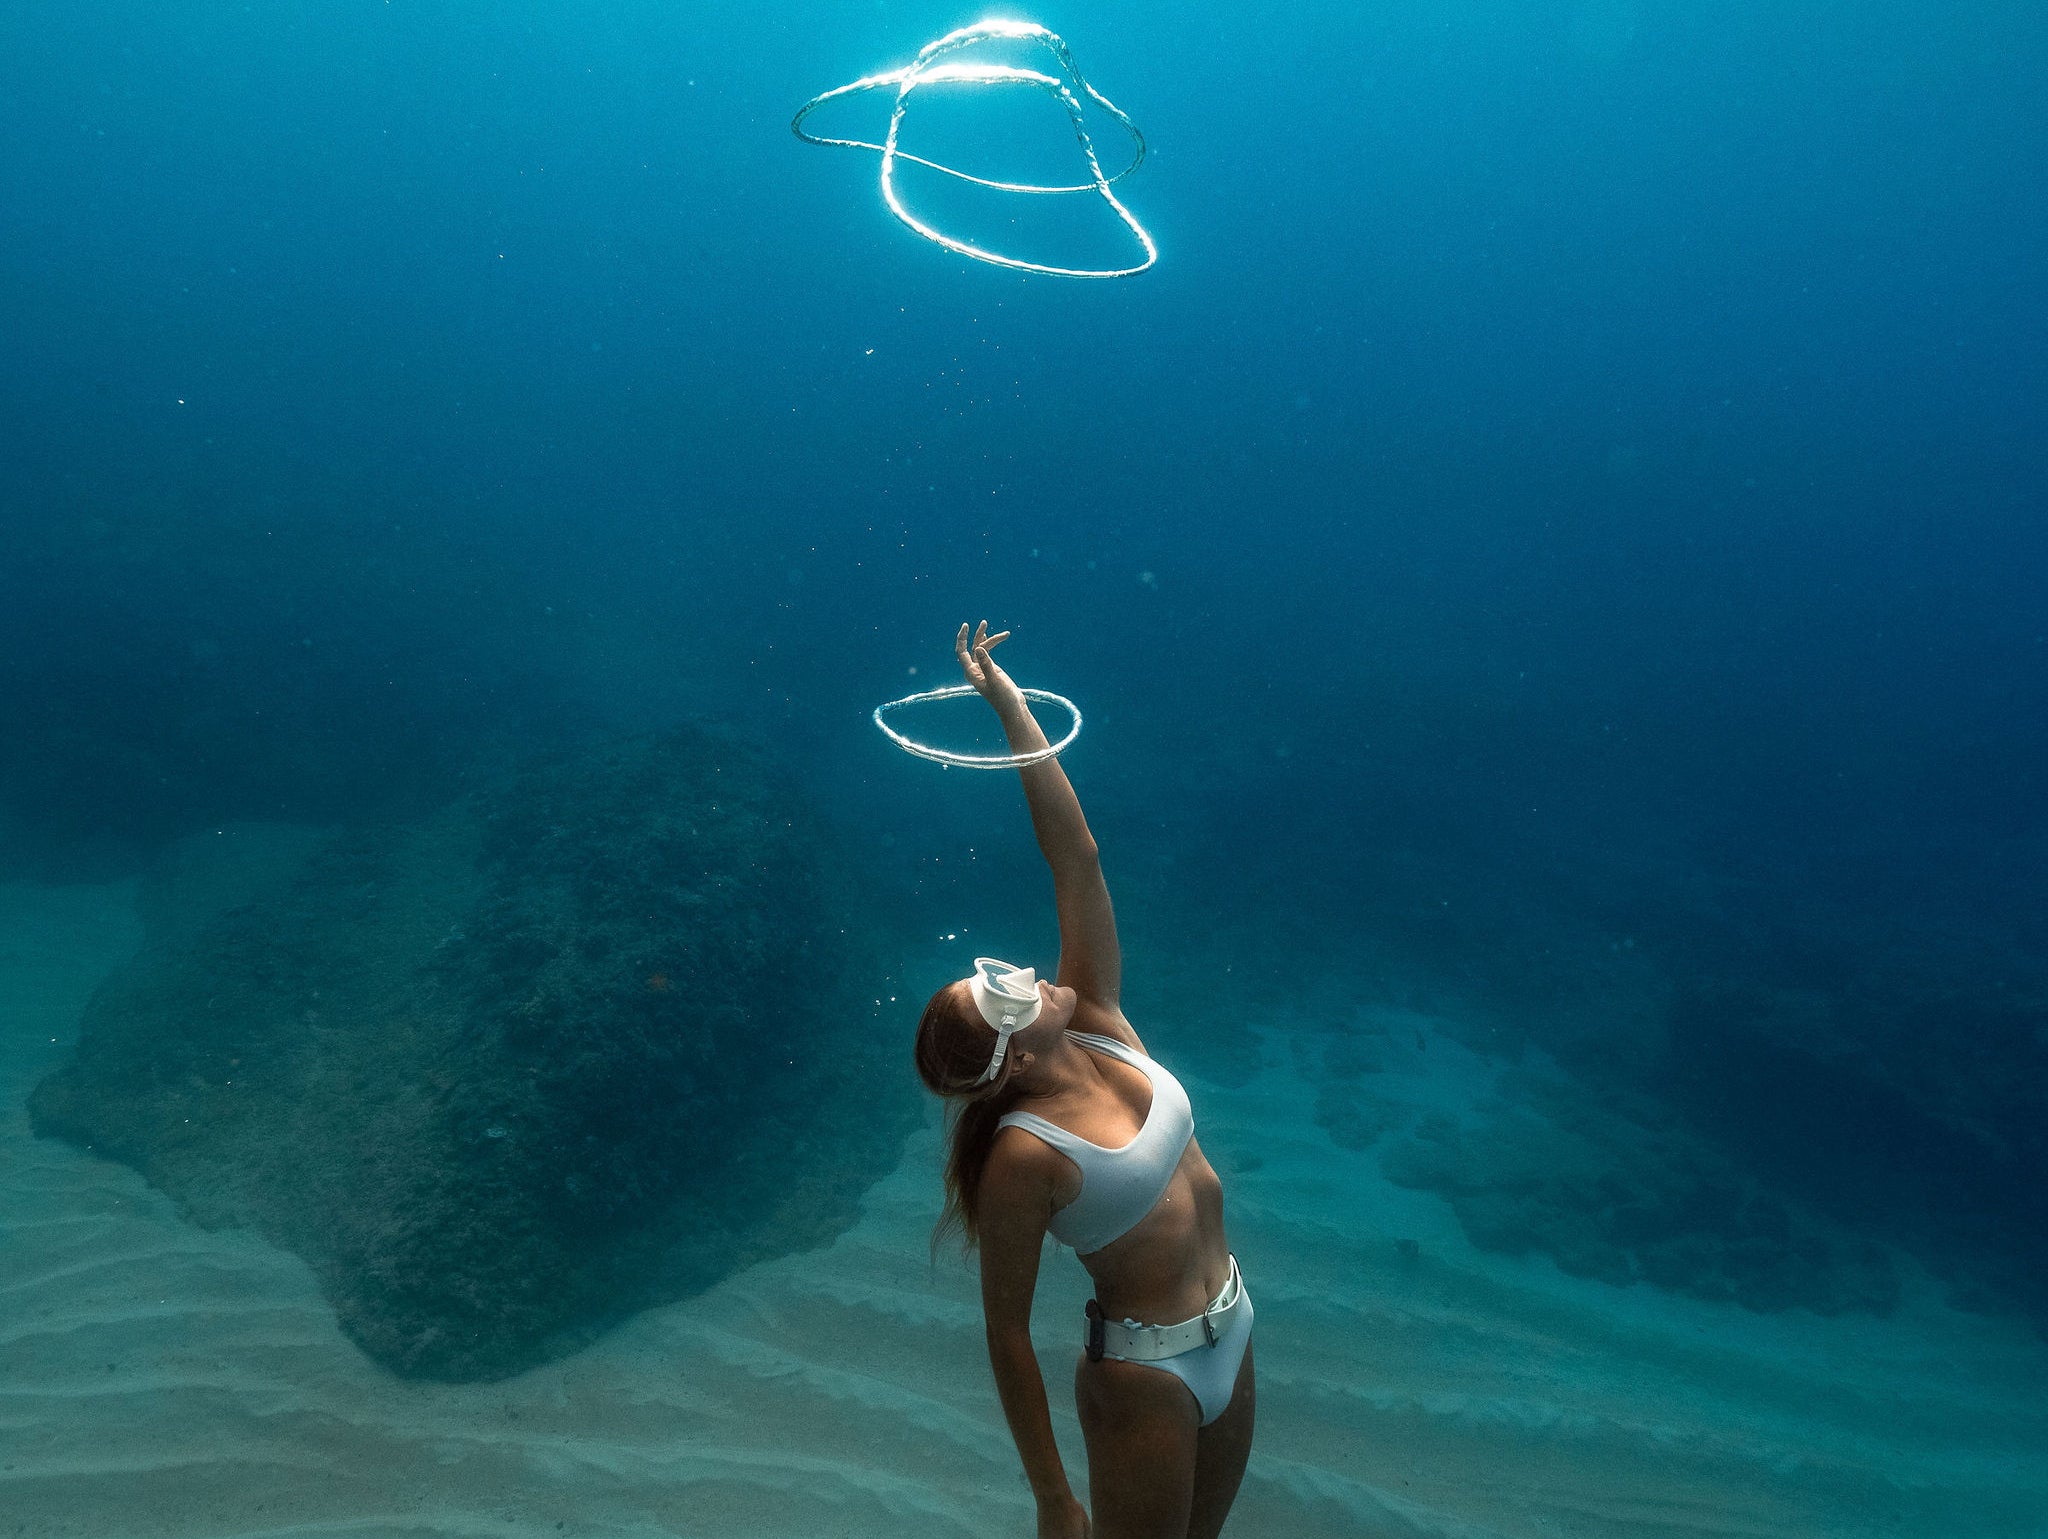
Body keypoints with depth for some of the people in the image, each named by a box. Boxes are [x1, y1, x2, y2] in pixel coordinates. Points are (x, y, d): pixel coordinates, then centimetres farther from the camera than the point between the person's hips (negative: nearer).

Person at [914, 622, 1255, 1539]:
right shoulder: (1021, 1159, -26)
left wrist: (1007, 702, -18)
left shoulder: (1095, 1021, -10)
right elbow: (1007, 1332, -18)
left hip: (1229, 1334, 7)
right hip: (1144, 1374, -7)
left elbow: (1075, 858, -14)